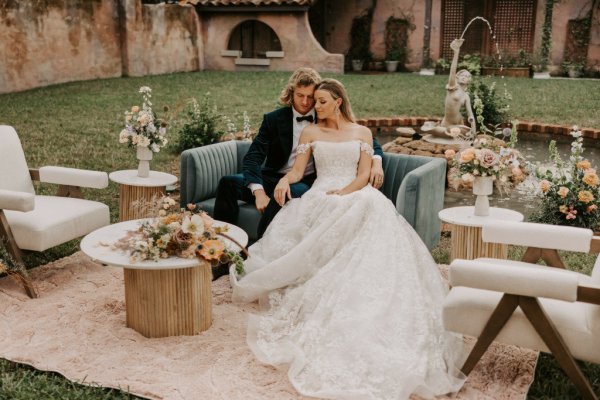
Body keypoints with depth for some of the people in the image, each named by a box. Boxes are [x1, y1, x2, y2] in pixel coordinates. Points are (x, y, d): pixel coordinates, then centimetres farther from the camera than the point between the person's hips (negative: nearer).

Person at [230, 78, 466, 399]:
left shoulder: (362, 132, 15)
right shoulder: (310, 132, 18)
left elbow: (363, 175, 4)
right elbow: (298, 170, 8)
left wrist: (343, 193, -15)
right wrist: (285, 180, -16)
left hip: (356, 197, 0)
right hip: (320, 198, 0)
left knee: (374, 207, -35)